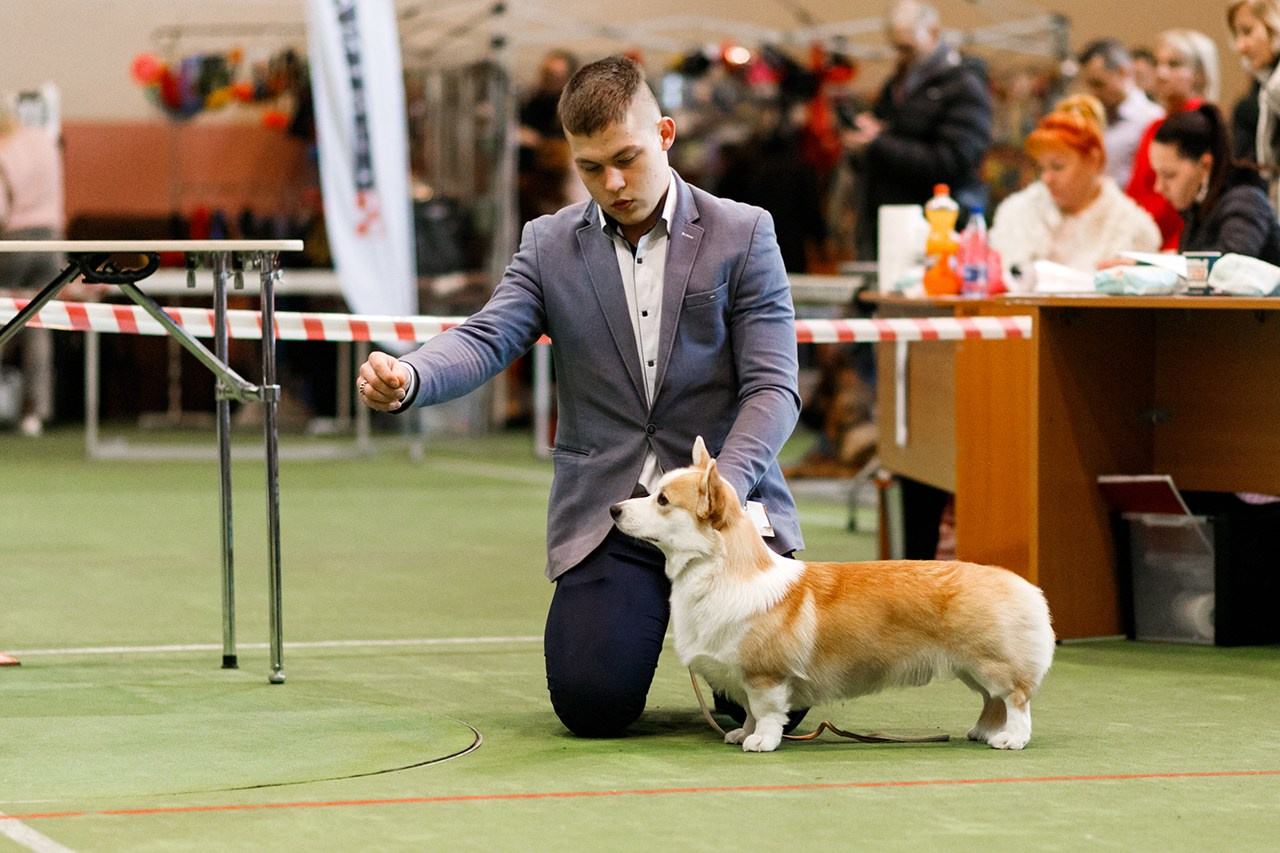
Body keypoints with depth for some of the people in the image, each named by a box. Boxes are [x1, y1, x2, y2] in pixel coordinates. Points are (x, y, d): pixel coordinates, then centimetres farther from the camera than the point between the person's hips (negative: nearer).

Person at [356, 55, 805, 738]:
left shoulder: (743, 235, 0)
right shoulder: (550, 245, 7)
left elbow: (772, 386, -5)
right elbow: (486, 339, -7)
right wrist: (406, 379, -30)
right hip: (607, 512, 1)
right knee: (592, 704, -18)